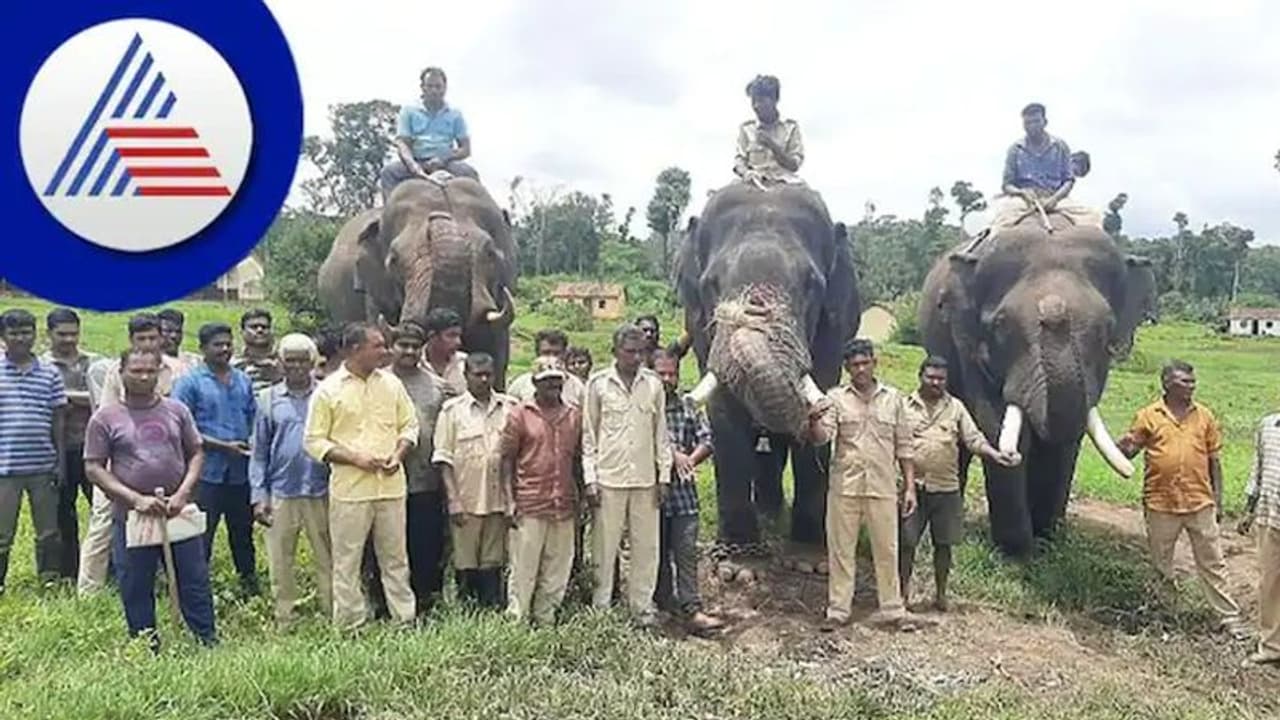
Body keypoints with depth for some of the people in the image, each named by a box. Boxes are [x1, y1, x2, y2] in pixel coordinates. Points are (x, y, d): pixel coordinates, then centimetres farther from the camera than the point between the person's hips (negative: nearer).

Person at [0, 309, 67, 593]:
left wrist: (61, 461, 4)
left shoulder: (50, 373, 4)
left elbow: (58, 419, 7)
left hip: (43, 465, 2)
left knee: (48, 531, 10)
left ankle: (49, 580, 23)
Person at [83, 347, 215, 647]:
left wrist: (183, 492, -7)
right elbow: (94, 468, -2)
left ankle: (209, 642, 16)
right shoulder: (105, 418, -1)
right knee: (136, 589, 9)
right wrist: (135, 499, -12)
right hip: (130, 518, -1)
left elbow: (196, 453, 8)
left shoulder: (176, 410, 6)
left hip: (178, 513, 1)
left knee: (195, 582, 6)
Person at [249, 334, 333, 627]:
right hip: (281, 494, 1)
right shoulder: (268, 399, 6)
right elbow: (259, 451, 8)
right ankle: (284, 620, 20)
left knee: (327, 559, 4)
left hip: (321, 492, -1)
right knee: (280, 562, 8)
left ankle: (332, 615, 14)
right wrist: (258, 496, 2)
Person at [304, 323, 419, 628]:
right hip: (349, 489, -3)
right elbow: (314, 441, -5)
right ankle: (349, 624, 16)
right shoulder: (328, 390, -4)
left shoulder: (391, 384, 7)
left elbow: (409, 423, 13)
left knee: (395, 557, 12)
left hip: (391, 485, 3)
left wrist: (399, 454, -5)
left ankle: (405, 618, 21)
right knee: (347, 560, 5)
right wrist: (355, 458, -15)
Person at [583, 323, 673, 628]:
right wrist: (590, 479, -5)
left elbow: (661, 433, 10)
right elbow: (588, 435, 1)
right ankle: (601, 607, 15)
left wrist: (664, 475, 6)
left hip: (645, 479, 3)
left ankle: (642, 607, 18)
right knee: (605, 546, 3)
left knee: (646, 545, 7)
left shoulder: (653, 384, 5)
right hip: (609, 478, -2)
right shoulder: (598, 384, -1)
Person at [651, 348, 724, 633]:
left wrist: (687, 461, -12)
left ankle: (691, 610, -2)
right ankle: (663, 601, 26)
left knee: (687, 550, -2)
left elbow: (707, 441, 3)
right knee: (658, 551, 10)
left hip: (683, 488, 2)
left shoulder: (688, 407, 9)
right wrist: (673, 454, -15)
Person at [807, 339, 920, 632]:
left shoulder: (893, 398, 6)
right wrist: (814, 422, -33)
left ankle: (893, 609, 19)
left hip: (883, 487, 1)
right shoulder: (836, 398, 1)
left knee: (887, 550, 8)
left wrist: (910, 486, 5)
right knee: (841, 549, 5)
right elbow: (822, 438, -10)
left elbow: (903, 446, 8)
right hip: (844, 486, -1)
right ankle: (837, 610, 14)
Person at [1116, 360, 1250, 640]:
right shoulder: (1149, 416, -2)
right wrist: (1119, 446, -22)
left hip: (1200, 502, 1)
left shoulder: (1204, 416, 3)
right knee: (1160, 564, 14)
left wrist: (1217, 498, 5)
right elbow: (1128, 449, 3)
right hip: (1161, 503, -1)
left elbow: (1213, 459, 7)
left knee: (1212, 562, 7)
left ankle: (1230, 616, 17)